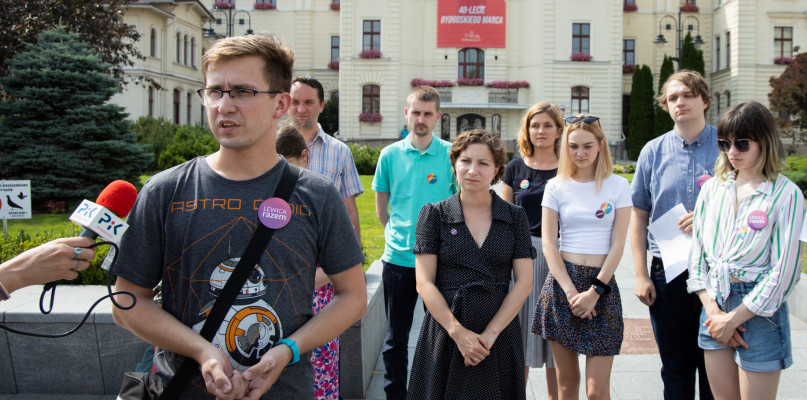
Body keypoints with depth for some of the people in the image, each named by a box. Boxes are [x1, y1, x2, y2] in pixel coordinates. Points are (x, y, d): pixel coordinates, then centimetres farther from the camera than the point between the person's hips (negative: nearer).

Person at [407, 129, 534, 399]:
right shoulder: (434, 214, 1)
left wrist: (490, 333, -10)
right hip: (444, 334, -1)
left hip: (499, 334, 1)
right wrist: (458, 332, -13)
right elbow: (424, 283, -4)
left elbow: (524, 282, 0)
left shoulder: (515, 217, 4)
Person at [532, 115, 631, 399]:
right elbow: (548, 243, -1)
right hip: (562, 282, 1)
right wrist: (570, 291, -11)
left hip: (602, 283, -1)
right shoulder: (556, 187, 5)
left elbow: (617, 245, -1)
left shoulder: (618, 186, 4)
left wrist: (594, 292, -10)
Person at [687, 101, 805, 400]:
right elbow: (697, 249, 6)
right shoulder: (713, 187, 6)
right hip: (714, 305, 4)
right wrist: (711, 308, -5)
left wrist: (734, 318, -10)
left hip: (759, 309, -4)